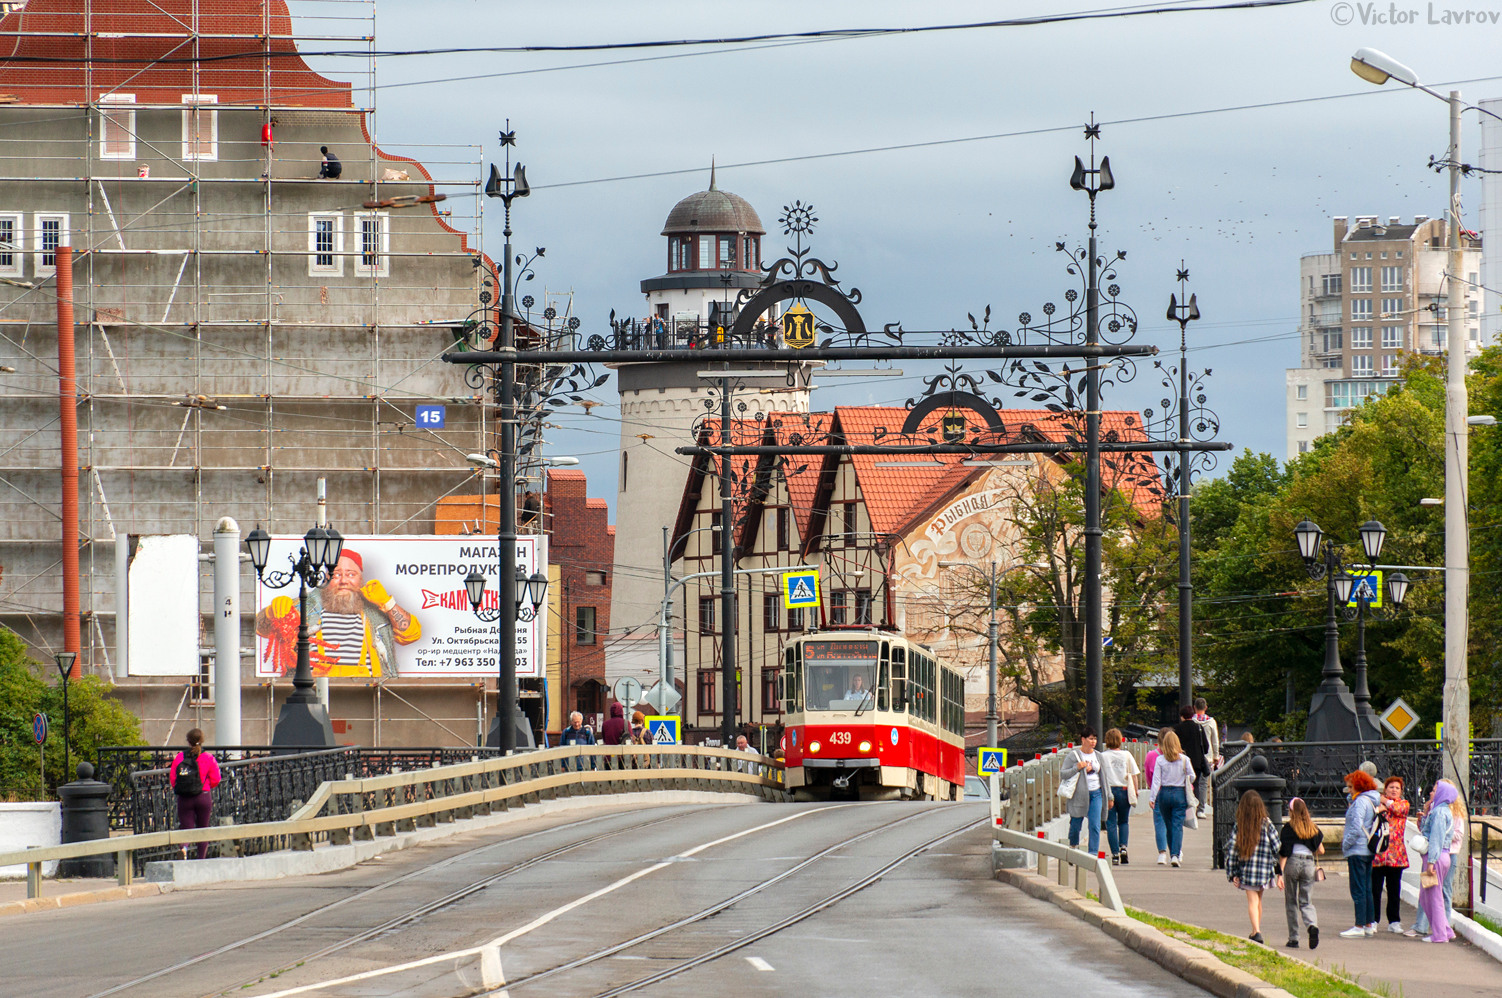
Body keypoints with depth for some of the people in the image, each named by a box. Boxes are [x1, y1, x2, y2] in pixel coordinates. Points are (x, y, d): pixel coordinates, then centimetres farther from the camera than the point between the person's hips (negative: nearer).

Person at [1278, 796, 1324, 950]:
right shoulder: (1313, 828, 6)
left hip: (1292, 863, -3)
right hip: (1309, 863, 3)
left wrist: (1280, 873, -7)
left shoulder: (1288, 828, -4)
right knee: (1306, 902, 7)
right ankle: (1312, 925, -23)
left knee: (1291, 902, 9)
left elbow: (1283, 853, -8)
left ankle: (1293, 938, 8)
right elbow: (1321, 850, 10)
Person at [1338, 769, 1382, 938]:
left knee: (1358, 889, -7)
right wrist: (1346, 838, 15)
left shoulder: (1361, 801, -15)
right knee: (1366, 889, 14)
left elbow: (1356, 828, -22)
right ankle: (1370, 924, 18)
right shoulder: (1372, 801, 14)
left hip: (1357, 850, -10)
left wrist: (1346, 843, -9)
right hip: (1368, 850, 10)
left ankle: (1359, 926, -6)